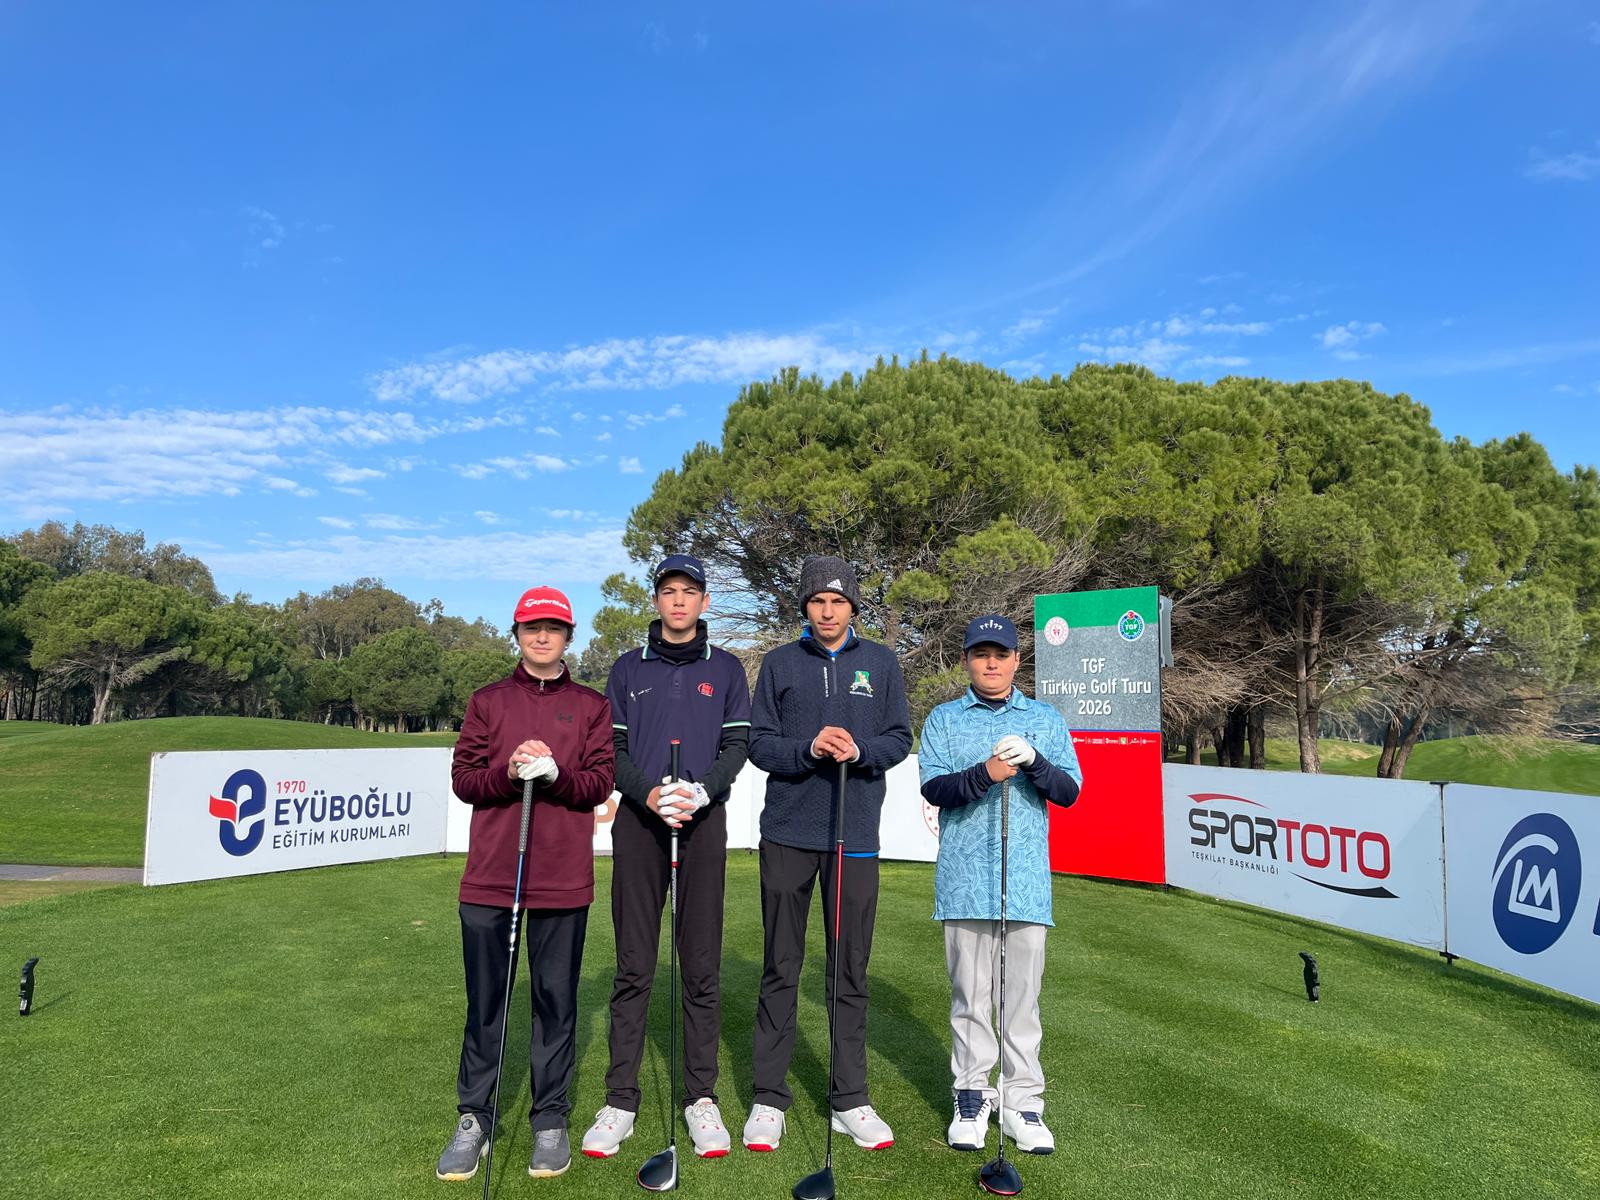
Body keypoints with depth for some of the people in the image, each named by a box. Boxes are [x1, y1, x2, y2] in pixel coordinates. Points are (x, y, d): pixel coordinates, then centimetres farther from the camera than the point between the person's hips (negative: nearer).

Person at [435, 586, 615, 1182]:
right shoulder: (488, 701, 10)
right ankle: (473, 1119, 21)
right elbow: (462, 779, 3)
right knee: (485, 1002, 7)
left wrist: (555, 774, -19)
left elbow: (600, 784, 0)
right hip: (489, 880, 1)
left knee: (557, 1000, 6)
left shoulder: (591, 706, 8)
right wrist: (509, 771, -15)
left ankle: (550, 1120, 20)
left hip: (563, 882, 0)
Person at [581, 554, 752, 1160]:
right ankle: (620, 1100, 10)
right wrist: (648, 793, -12)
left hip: (704, 820, 0)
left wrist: (702, 791, -13)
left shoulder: (726, 668, 10)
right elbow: (611, 748, 6)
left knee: (702, 966, 2)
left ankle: (701, 1097, 12)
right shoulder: (628, 669, 11)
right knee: (634, 967, 2)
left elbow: (738, 745, 5)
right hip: (640, 820, 0)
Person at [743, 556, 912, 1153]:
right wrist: (809, 749, -17)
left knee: (851, 971, 7)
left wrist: (859, 749, -15)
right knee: (780, 969, 6)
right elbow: (759, 743, 1)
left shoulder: (881, 663, 9)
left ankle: (850, 1099, 19)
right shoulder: (780, 662, 6)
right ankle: (769, 1098, 16)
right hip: (788, 834, 0)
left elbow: (899, 738, 5)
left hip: (855, 835, 1)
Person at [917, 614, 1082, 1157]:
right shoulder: (944, 720, 8)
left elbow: (1069, 791, 3)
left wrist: (1034, 761, -16)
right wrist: (985, 773, -21)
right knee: (969, 992, 5)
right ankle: (971, 1097, 17)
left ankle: (1023, 1101, 13)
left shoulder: (1046, 719, 10)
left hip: (1027, 874, 1)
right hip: (965, 876, 0)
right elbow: (933, 788, -4)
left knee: (1023, 992, 3)